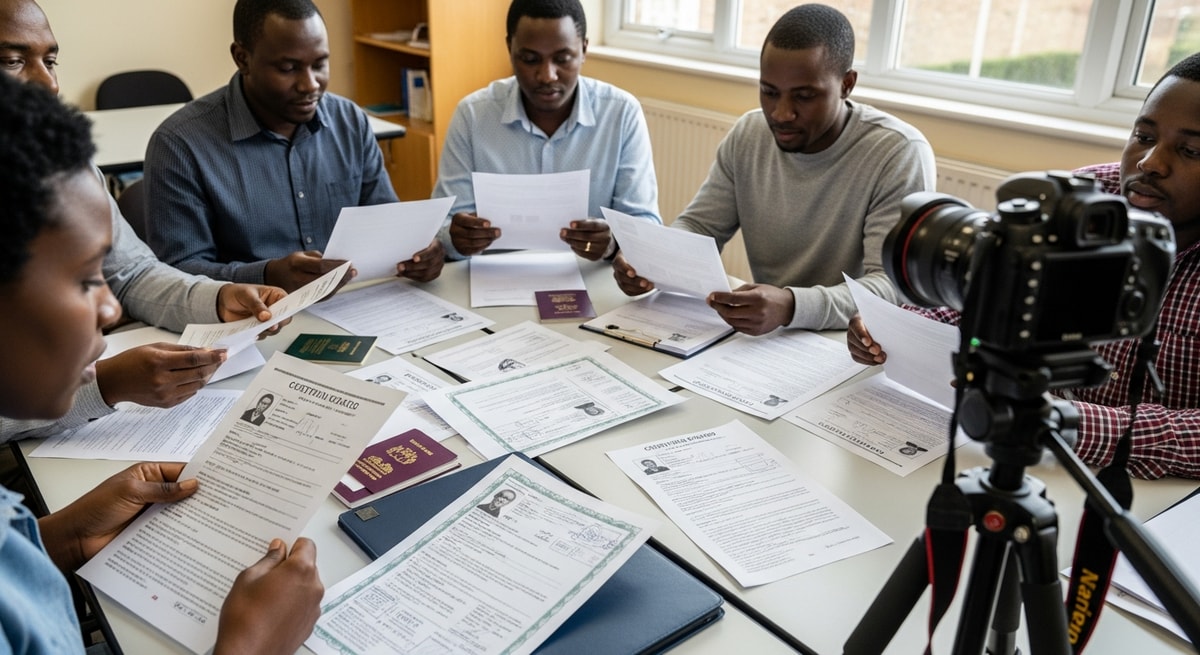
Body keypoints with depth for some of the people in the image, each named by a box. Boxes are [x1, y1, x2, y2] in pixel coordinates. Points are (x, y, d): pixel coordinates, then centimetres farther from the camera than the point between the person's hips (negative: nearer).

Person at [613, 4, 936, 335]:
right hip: (766, 339, 4)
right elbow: (698, 226, 5)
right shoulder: (747, 135, 0)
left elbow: (896, 288, -23)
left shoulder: (900, 154, -16)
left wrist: (792, 307, -40)